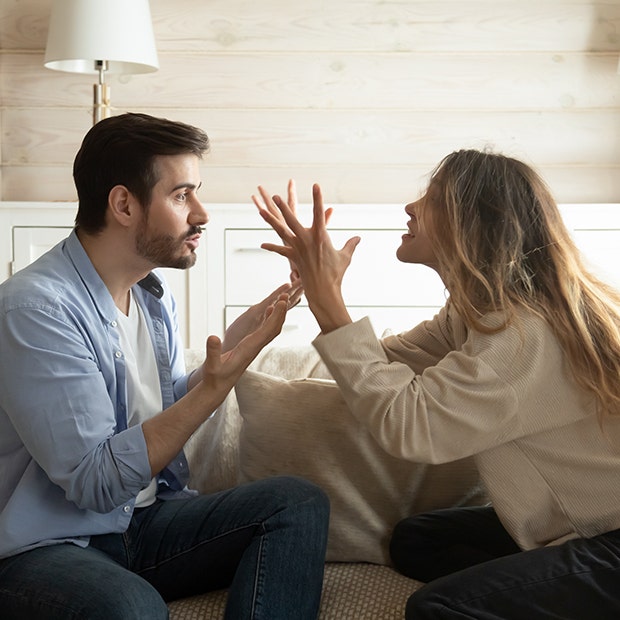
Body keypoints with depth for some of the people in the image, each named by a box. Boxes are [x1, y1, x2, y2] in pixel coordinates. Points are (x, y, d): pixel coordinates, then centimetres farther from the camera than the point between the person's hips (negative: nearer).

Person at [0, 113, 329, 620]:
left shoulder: (154, 293, 8)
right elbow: (95, 482, -21)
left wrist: (231, 347, -3)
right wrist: (216, 384, -26)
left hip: (147, 521, 8)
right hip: (48, 547, -8)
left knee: (299, 501, -12)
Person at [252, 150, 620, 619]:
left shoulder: (530, 334, -28)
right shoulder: (481, 311, 4)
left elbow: (407, 425, -31)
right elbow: (386, 364, 6)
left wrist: (327, 298, -26)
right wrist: (316, 283, -1)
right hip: (573, 525, 9)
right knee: (414, 540, 8)